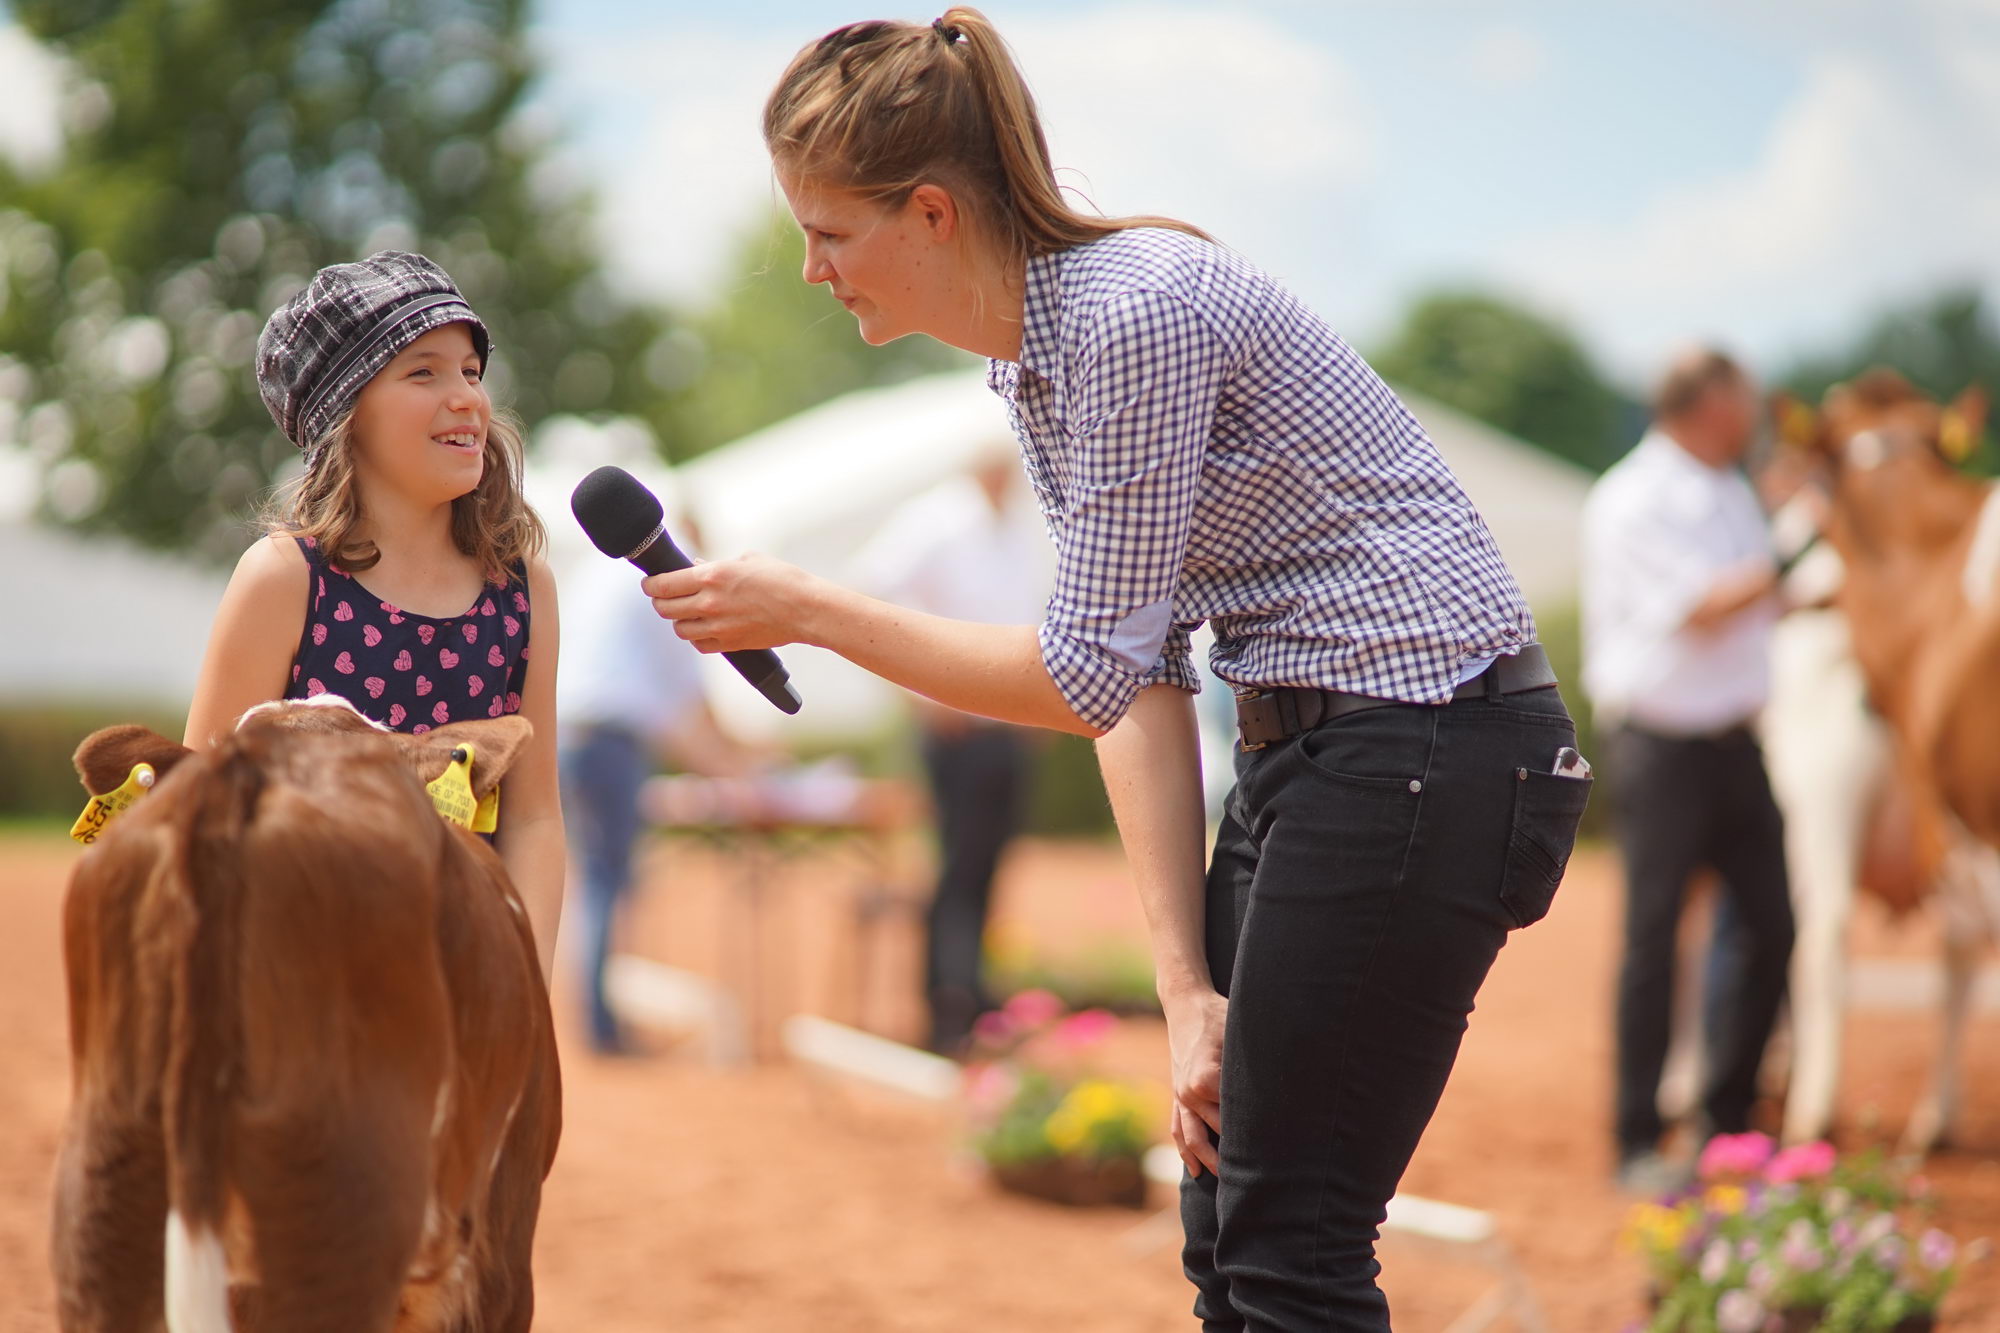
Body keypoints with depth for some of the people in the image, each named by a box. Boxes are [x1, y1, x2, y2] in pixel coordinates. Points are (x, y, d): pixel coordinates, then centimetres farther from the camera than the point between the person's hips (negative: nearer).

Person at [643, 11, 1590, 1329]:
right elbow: (1145, 677, 8)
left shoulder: (1135, 314, -20)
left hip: (1427, 746, -10)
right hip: (1308, 750, 10)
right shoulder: (1028, 358, 10)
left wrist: (806, 610, -11)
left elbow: (1089, 669, -18)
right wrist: (1188, 985, 1)